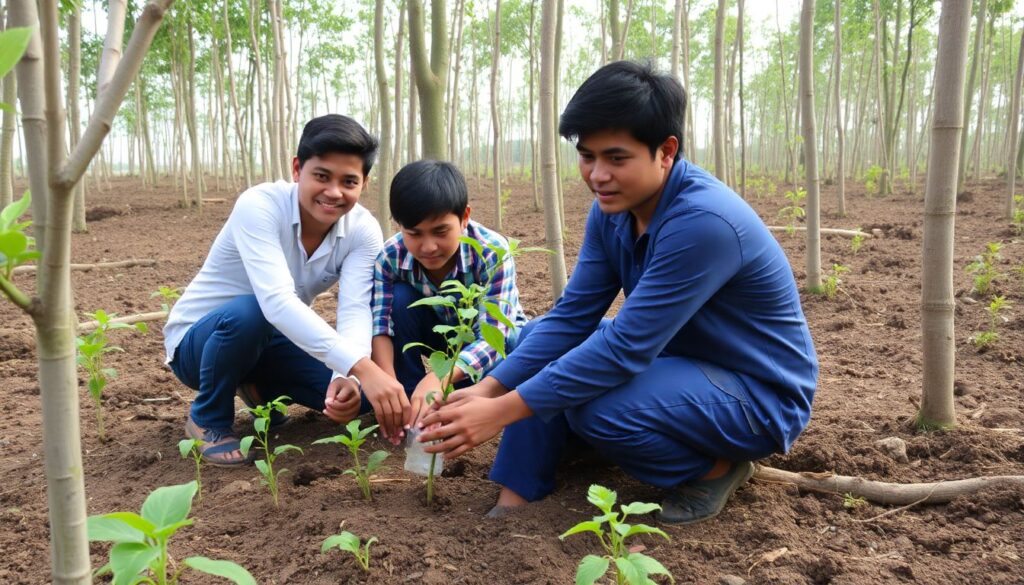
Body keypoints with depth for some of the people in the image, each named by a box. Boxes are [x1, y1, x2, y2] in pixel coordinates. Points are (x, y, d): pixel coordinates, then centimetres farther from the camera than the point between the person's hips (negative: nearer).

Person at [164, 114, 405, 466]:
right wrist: (361, 368, -56)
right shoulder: (259, 206, -30)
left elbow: (356, 311, -27)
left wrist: (347, 377, -49)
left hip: (268, 340, 5)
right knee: (248, 311, -38)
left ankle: (260, 387, 14)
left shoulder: (363, 231, -15)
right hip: (198, 341, -4)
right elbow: (277, 301, -45)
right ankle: (208, 419, -7)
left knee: (356, 391, -17)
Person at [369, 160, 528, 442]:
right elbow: (379, 322, -31)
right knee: (400, 298, -26)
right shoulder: (391, 256, -24)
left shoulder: (492, 252, -33)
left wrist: (440, 377, -58)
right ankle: (410, 402, -14)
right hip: (439, 334, 2)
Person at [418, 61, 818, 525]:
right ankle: (515, 503, -3)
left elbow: (626, 348, -32)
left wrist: (501, 411, -31)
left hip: (762, 394, -8)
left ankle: (716, 467, -4)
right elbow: (570, 317, -6)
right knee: (543, 351, -4)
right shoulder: (612, 208, -5)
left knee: (596, 407, -30)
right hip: (678, 360, 8)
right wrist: (487, 389, -18)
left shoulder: (703, 221, -31)